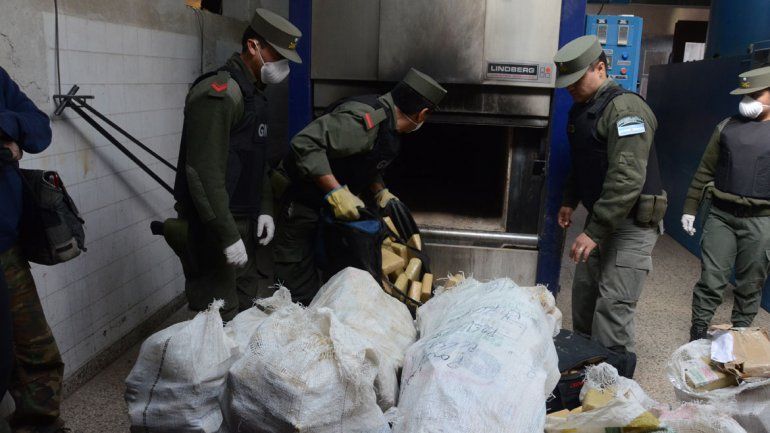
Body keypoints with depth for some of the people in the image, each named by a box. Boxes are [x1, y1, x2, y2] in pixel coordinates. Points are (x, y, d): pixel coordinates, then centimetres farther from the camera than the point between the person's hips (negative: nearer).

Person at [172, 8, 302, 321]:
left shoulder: (254, 93, 14)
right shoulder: (218, 94, -17)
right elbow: (205, 173, -23)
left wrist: (264, 209, 9)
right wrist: (228, 236, -22)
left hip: (243, 221, 10)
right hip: (213, 227, -9)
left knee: (245, 306, 17)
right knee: (220, 318, -4)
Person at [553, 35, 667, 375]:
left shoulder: (625, 108, -19)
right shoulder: (580, 109, 11)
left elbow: (627, 179, -29)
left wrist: (595, 232, -30)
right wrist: (571, 201, 15)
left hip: (632, 223, -9)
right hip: (600, 218, 9)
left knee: (612, 308, -11)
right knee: (583, 294, 14)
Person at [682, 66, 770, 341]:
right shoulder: (727, 127, 7)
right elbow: (705, 171, 10)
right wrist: (690, 209, 8)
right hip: (720, 215, 1)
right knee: (711, 280, 1)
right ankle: (698, 334, 11)